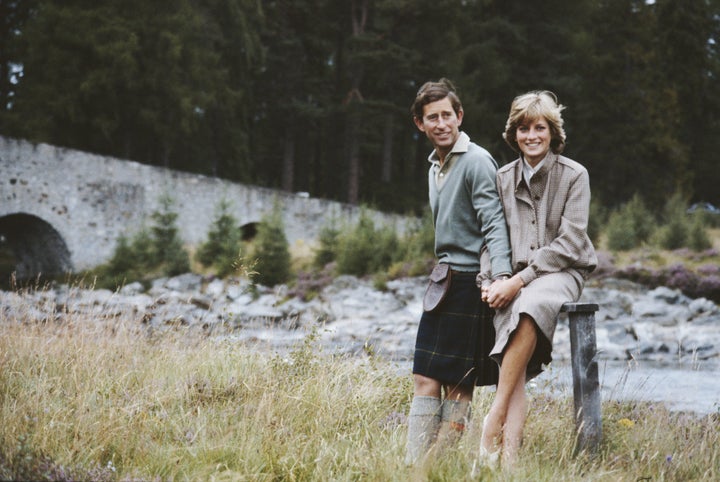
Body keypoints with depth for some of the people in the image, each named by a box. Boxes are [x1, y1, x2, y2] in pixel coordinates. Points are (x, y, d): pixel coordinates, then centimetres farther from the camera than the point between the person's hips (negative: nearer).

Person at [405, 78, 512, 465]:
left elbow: (493, 224, -19)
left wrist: (501, 275, -31)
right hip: (444, 280, 9)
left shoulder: (476, 162, -11)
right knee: (425, 379, 6)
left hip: (471, 281, -9)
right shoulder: (435, 165, 17)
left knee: (458, 384, -4)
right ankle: (414, 466, 9)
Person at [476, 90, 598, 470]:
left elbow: (569, 242, -8)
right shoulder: (503, 178, 13)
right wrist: (490, 281, -7)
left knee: (528, 306, -38)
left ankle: (495, 416, -32)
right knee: (515, 372, -21)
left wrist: (520, 280, -16)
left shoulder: (574, 175, 0)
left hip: (561, 272, -3)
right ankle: (508, 458, -30)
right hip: (514, 283, 3)